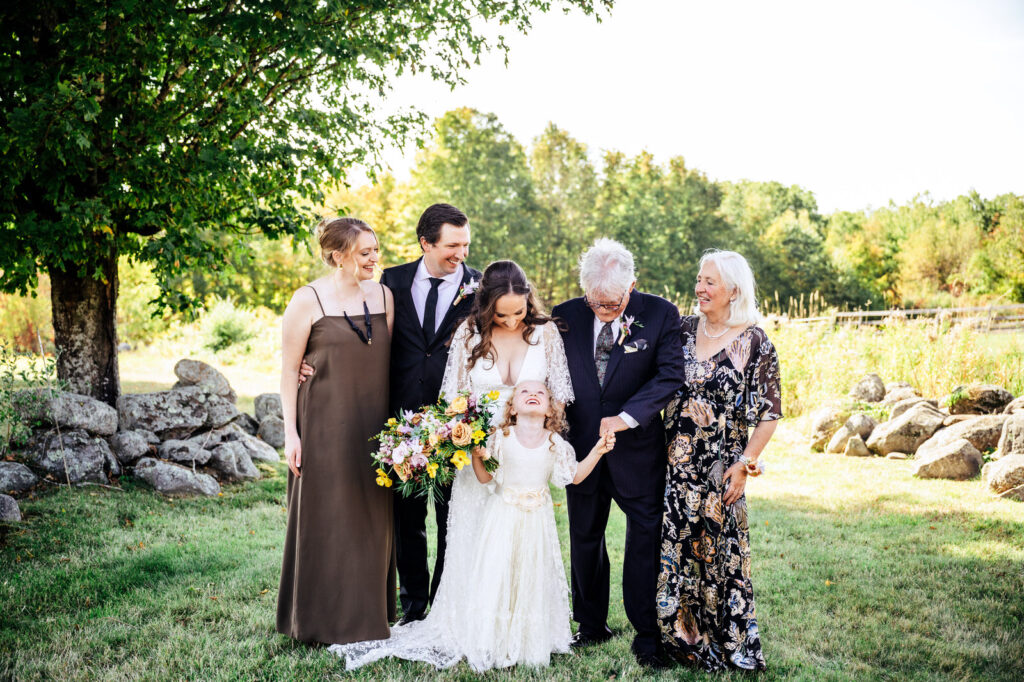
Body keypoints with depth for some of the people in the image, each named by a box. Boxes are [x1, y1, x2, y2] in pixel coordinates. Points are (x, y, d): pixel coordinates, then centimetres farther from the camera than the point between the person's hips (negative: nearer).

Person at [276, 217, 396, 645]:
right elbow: (288, 370, -5)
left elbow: (388, 362, 11)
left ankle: (367, 616, 27)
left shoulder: (383, 296, 6)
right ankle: (323, 620, 21)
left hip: (372, 428, 4)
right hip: (323, 427, -4)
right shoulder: (308, 300, -7)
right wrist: (291, 432, -10)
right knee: (324, 519, 5)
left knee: (371, 520, 11)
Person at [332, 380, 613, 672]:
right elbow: (485, 478, -6)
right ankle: (488, 640, 14)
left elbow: (575, 476, 3)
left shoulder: (555, 444, -4)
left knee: (532, 579, 8)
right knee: (494, 578, -1)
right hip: (502, 519, -2)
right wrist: (476, 455, -23)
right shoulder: (500, 438, -9)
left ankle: (527, 641, 24)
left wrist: (597, 452, -7)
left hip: (536, 524, 2)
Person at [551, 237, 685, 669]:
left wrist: (627, 417, -24)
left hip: (637, 450, -3)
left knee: (645, 539, 4)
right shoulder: (565, 317, -2)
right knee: (584, 539, 14)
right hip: (583, 448, 3)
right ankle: (592, 626, 31)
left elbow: (671, 374, -14)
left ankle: (647, 635, 18)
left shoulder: (660, 314, -8)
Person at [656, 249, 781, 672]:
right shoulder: (683, 329, 4)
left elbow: (769, 413, -5)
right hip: (675, 463, 3)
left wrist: (745, 464, -9)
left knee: (717, 555, 6)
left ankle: (727, 647, 25)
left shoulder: (754, 342, -6)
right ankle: (683, 638, 24)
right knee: (673, 553, 6)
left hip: (719, 469, -3)